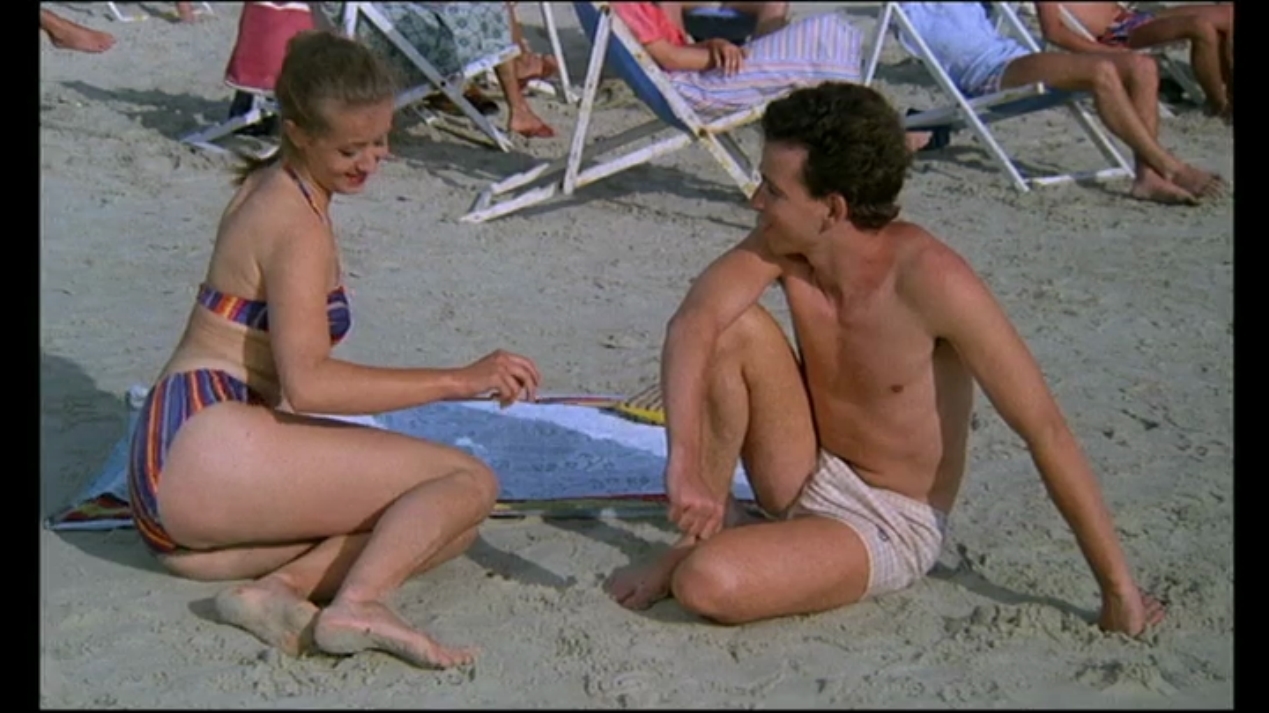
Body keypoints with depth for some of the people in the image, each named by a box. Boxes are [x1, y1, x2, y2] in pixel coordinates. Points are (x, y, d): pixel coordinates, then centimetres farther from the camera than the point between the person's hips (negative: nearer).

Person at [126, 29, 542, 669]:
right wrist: (461, 380, -24)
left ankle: (279, 587, -15)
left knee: (450, 523, 6)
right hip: (208, 451, -9)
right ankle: (356, 605, -35)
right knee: (469, 482, -13)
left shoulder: (264, 188, 19)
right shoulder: (298, 227, -10)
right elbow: (305, 383, -24)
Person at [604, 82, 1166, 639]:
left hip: (887, 526, -5)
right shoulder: (785, 243, -11)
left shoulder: (930, 279, -27)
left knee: (706, 584, -31)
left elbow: (1045, 430, -23)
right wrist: (684, 463, -40)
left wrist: (1119, 589, -20)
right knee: (733, 328, -19)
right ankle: (707, 527, -3)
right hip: (806, 480, 6)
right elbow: (693, 321, -25)